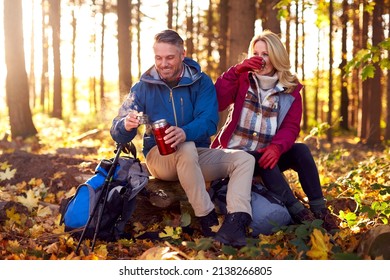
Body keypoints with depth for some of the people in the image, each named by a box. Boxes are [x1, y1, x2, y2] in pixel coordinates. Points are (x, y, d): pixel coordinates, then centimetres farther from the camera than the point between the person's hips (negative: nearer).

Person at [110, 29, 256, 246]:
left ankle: (236, 221, -38)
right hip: (159, 156, -3)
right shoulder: (144, 87, -2)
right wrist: (127, 125, -34)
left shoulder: (201, 82, -1)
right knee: (187, 149, -35)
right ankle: (208, 219, -29)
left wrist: (185, 132, -40)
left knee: (245, 159, -18)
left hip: (198, 155, 3)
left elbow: (209, 122, -17)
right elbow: (118, 134, -8)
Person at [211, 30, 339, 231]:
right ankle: (297, 212, -31)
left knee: (300, 150, -23)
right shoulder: (242, 79, 2)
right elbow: (216, 104, -16)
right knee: (262, 161, -33)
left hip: (267, 154, 2)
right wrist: (236, 70, -23)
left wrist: (276, 147, -28)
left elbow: (291, 127, -7)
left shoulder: (290, 90, 4)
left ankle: (319, 210, -22)